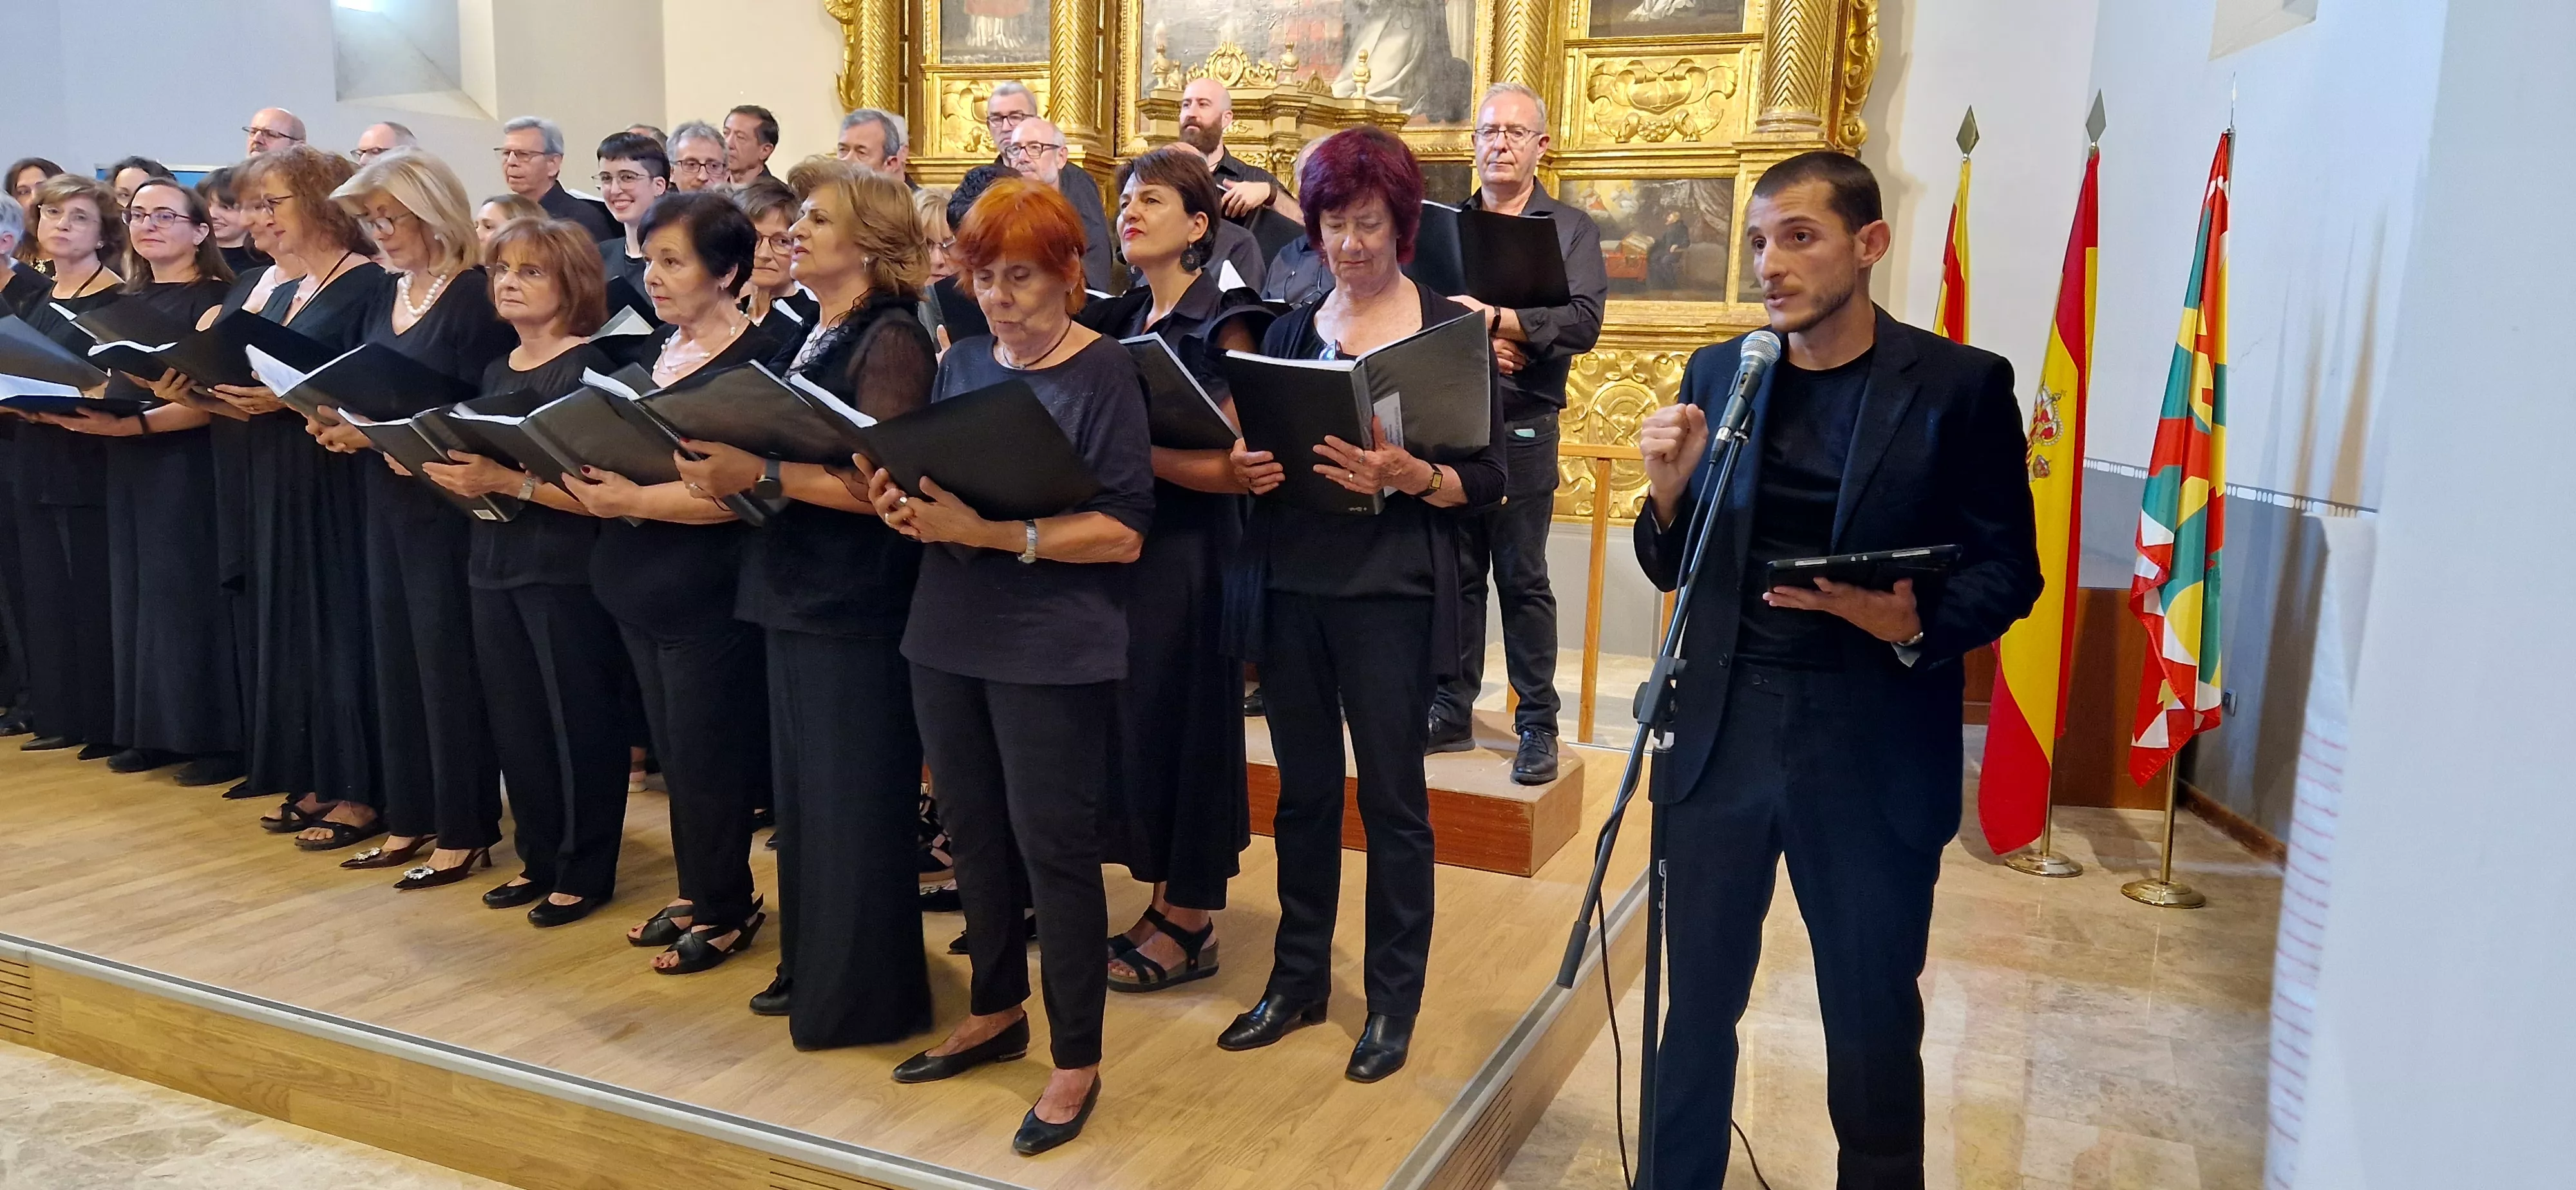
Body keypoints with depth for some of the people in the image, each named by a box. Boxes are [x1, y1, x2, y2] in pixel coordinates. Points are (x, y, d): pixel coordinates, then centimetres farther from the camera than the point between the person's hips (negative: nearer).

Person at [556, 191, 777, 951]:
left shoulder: (751, 362, -12)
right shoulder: (658, 351, 12)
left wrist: (633, 501, -25)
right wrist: (592, 485, -1)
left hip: (706, 593, -8)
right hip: (639, 583, 8)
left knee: (706, 754, 1)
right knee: (671, 748, 14)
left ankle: (725, 911, 16)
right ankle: (696, 892, 27)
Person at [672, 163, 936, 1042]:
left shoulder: (892, 340, -13)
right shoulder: (814, 336, 14)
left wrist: (761, 474, -28)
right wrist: (724, 468, 0)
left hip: (856, 604, -9)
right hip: (798, 592, 9)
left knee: (854, 800, 1)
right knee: (802, 794, 16)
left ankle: (865, 995, 14)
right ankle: (811, 967, 30)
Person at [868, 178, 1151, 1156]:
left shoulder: (1103, 372, -8)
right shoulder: (961, 364, 9)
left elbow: (1123, 532, -15)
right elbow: (934, 485, 15)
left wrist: (996, 533, -24)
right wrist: (905, 506, -8)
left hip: (1052, 652, -6)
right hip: (948, 635, 6)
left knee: (1052, 847, 1)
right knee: (972, 833, 15)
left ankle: (1077, 1062, 16)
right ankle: (995, 1012, 35)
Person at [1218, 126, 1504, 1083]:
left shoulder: (1449, 329, -1)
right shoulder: (1290, 331, 11)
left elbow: (1488, 478, -5)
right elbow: (1255, 446, 14)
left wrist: (1409, 475, -23)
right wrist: (1246, 467, -8)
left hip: (1391, 593, -4)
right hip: (1292, 584, 4)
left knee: (1391, 797, 3)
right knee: (1304, 788, 11)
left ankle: (1394, 997, 18)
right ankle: (1299, 976, 26)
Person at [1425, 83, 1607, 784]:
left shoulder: (1571, 230, 6)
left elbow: (1582, 324, -9)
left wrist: (1494, 319, -18)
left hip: (1523, 429, -2)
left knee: (1523, 580, 0)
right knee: (1456, 573, 7)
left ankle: (1538, 725, 10)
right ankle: (1452, 712, 17)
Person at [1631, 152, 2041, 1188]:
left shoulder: (1960, 385, -4)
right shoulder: (1717, 375, 6)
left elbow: (2008, 571, -3)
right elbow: (1676, 568, 10)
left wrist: (1914, 624, -22)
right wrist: (1668, 489, -11)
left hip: (1873, 746, -2)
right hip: (1720, 732, 3)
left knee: (1872, 1017, 12)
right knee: (1693, 1003, 12)